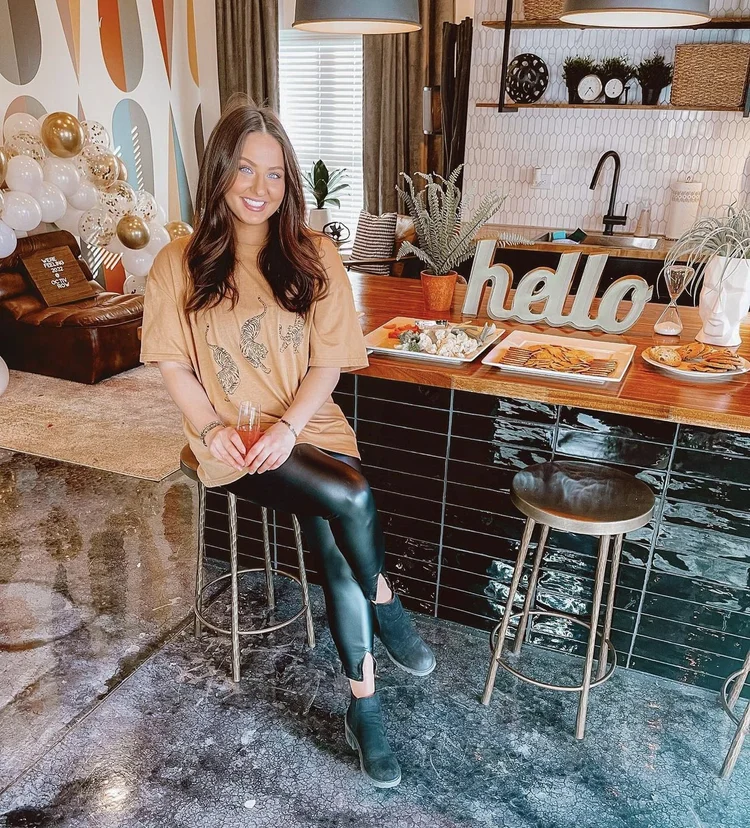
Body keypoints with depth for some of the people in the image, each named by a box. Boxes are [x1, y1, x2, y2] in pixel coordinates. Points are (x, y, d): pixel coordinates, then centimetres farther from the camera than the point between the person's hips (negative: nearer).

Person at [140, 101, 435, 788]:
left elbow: (329, 359, -1)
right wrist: (211, 427, -13)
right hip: (232, 445, -1)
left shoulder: (314, 257, 2)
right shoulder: (180, 264, 1)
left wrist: (286, 426, -15)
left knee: (334, 540, -21)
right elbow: (173, 362, 3)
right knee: (351, 495, -26)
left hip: (308, 428, 2)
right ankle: (386, 606, 2)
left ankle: (363, 705, -2)